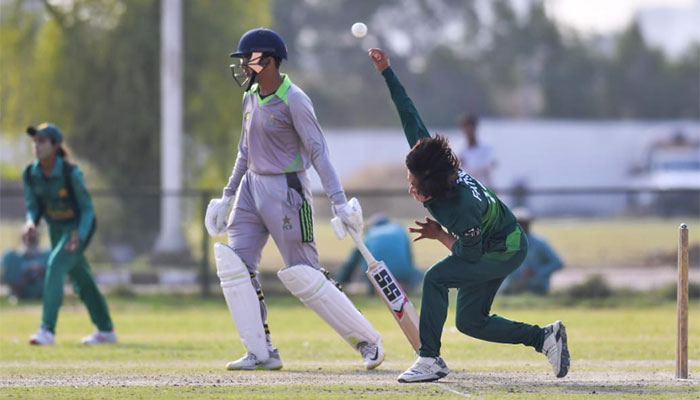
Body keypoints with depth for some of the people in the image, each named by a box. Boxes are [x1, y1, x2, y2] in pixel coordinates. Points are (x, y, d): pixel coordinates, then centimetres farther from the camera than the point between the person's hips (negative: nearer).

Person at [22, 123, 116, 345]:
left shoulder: (71, 173, -26)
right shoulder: (31, 174, -10)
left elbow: (87, 208, -18)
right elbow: (33, 206, -2)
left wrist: (79, 237, -31)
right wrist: (31, 223, -24)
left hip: (79, 227, -7)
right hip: (56, 229, 7)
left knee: (55, 266, -25)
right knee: (80, 279, 16)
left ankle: (47, 330, -28)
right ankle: (106, 331, 32)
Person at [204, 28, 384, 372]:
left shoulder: (293, 101, -14)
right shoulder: (251, 98, 10)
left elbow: (318, 152, -19)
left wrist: (338, 201, -25)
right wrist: (228, 195, 22)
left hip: (286, 190, -8)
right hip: (253, 188, 8)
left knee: (302, 276, -7)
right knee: (233, 262, -3)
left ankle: (368, 341, 7)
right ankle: (261, 353, 1)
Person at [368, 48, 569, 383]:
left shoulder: (461, 210, -40)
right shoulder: (428, 161, -22)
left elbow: (471, 254, -27)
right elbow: (409, 115, -18)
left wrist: (439, 235, -16)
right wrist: (386, 72, -19)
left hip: (504, 252, -9)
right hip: (490, 247, 9)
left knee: (436, 278, -24)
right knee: (470, 322, 11)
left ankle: (430, 361, -17)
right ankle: (545, 337, 21)